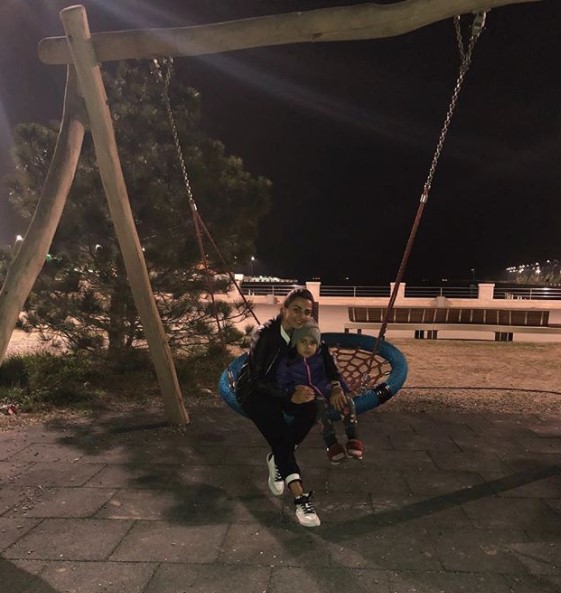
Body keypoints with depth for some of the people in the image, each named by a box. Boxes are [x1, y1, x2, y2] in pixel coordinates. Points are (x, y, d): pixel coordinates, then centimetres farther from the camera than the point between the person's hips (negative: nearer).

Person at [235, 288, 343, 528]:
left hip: (282, 386, 5)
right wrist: (290, 397, -35)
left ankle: (277, 460, -2)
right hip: (253, 390, -5)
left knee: (311, 408, -23)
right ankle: (300, 497, -20)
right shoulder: (265, 334, -28)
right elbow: (257, 379, -27)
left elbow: (325, 360, -1)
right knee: (279, 433, -25)